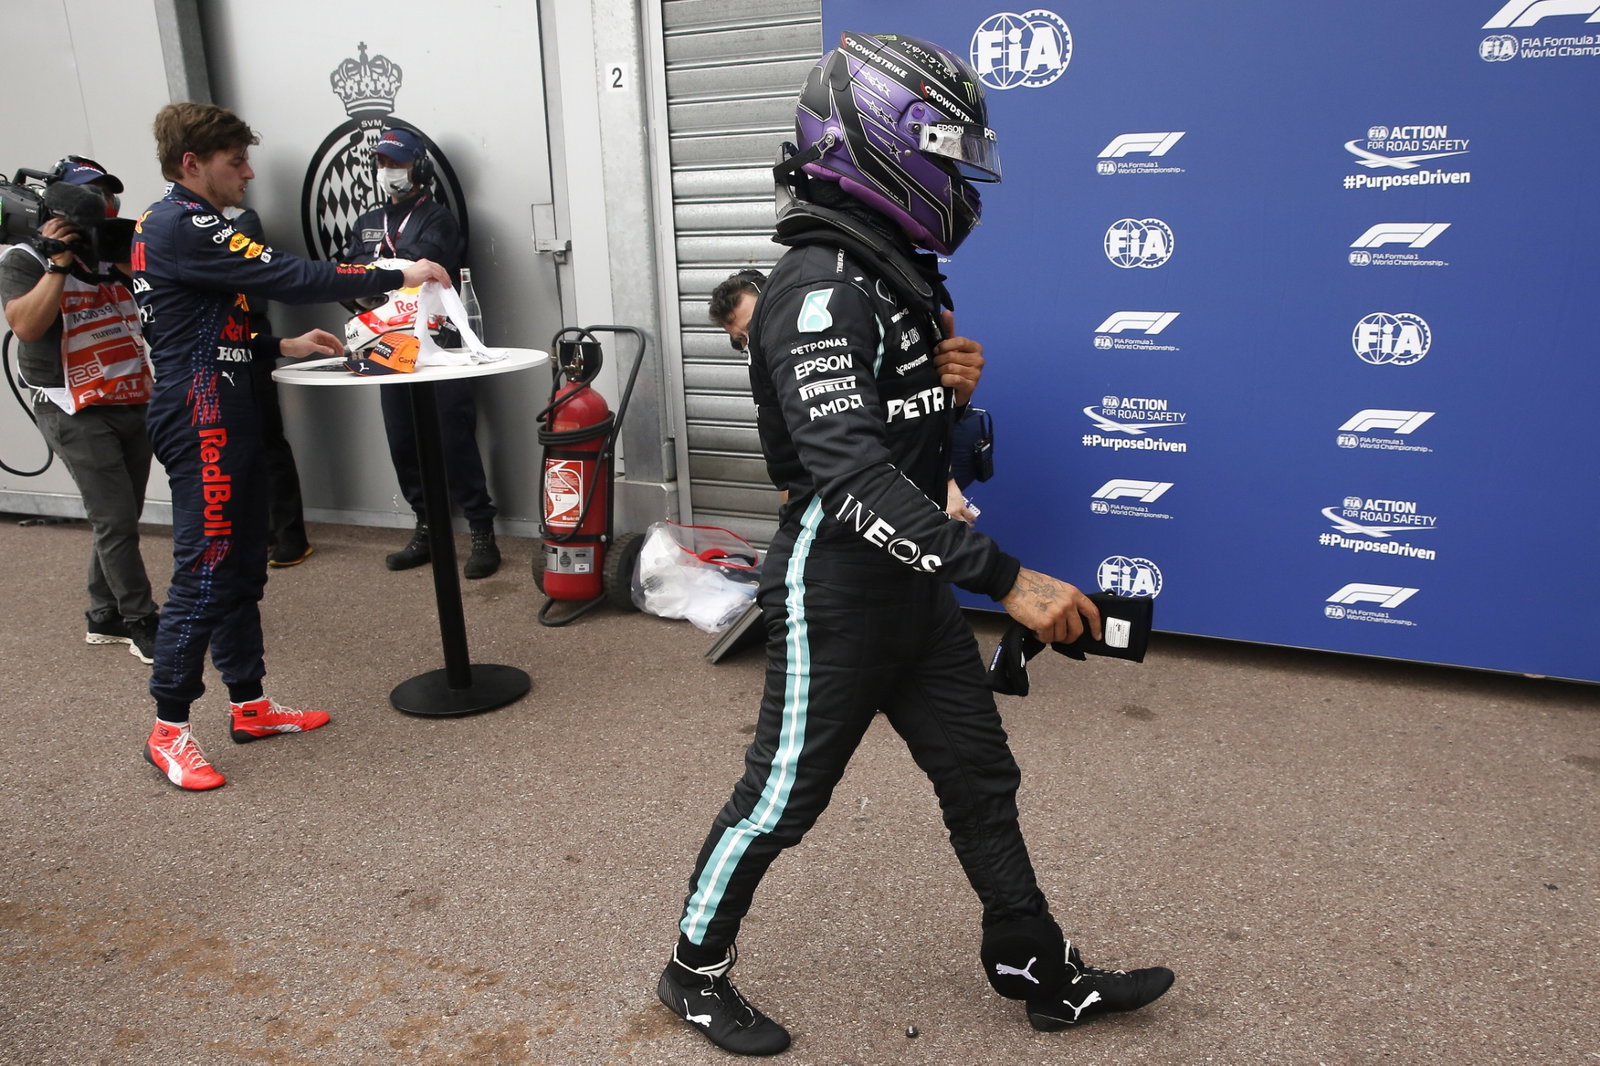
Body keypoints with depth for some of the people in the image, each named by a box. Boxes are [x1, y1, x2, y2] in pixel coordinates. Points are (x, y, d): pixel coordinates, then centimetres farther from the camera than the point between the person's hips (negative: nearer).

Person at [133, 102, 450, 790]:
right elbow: (288, 277, -22)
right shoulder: (179, 227, -14)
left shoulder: (175, 225, 19)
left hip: (224, 419, 11)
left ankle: (250, 706, 22)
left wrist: (281, 347, 11)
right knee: (204, 574, -6)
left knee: (242, 568, 13)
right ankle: (168, 732, 5)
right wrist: (398, 277, -18)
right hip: (201, 424, -11)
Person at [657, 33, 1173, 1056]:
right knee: (782, 798, 7)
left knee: (981, 778, 16)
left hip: (914, 582, 9)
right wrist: (1005, 578, -34)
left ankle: (1042, 973, 34)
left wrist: (951, 378, -2)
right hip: (837, 592, -9)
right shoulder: (820, 289, -22)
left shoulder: (899, 272, 9)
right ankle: (696, 972, 31)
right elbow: (853, 476, -32)